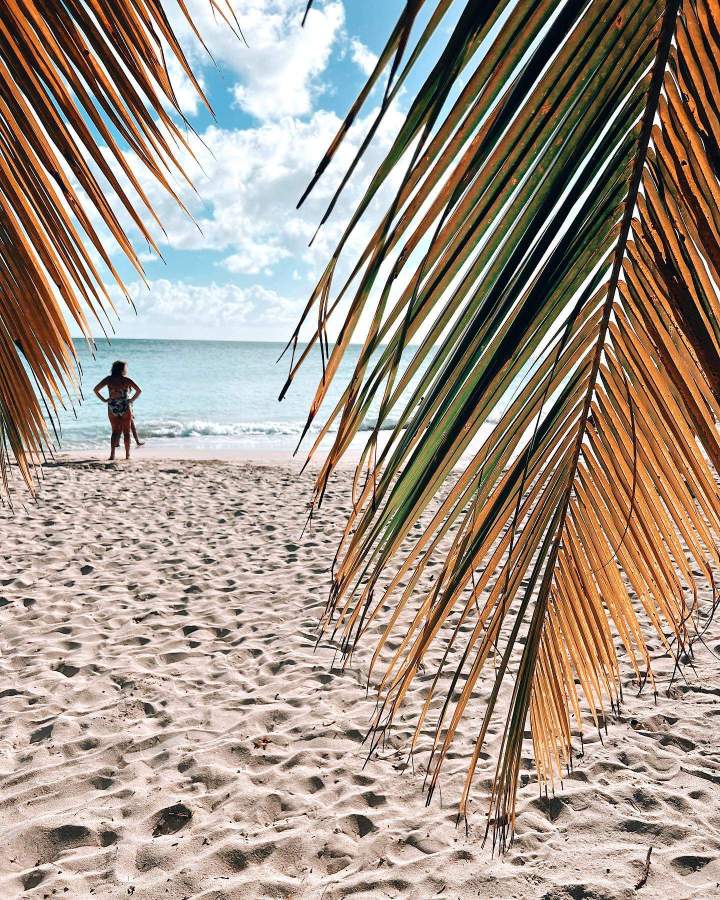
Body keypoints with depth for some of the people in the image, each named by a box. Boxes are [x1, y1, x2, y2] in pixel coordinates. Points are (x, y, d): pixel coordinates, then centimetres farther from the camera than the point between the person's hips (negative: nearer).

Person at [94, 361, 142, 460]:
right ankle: (127, 455, 10)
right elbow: (139, 390, -13)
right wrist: (132, 399, -3)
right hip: (125, 408, -2)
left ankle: (112, 454, -3)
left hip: (112, 408, 3)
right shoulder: (126, 380, -6)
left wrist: (103, 399, 4)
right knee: (126, 432, 8)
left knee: (115, 431, 11)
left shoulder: (108, 379, 2)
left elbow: (96, 389, 2)